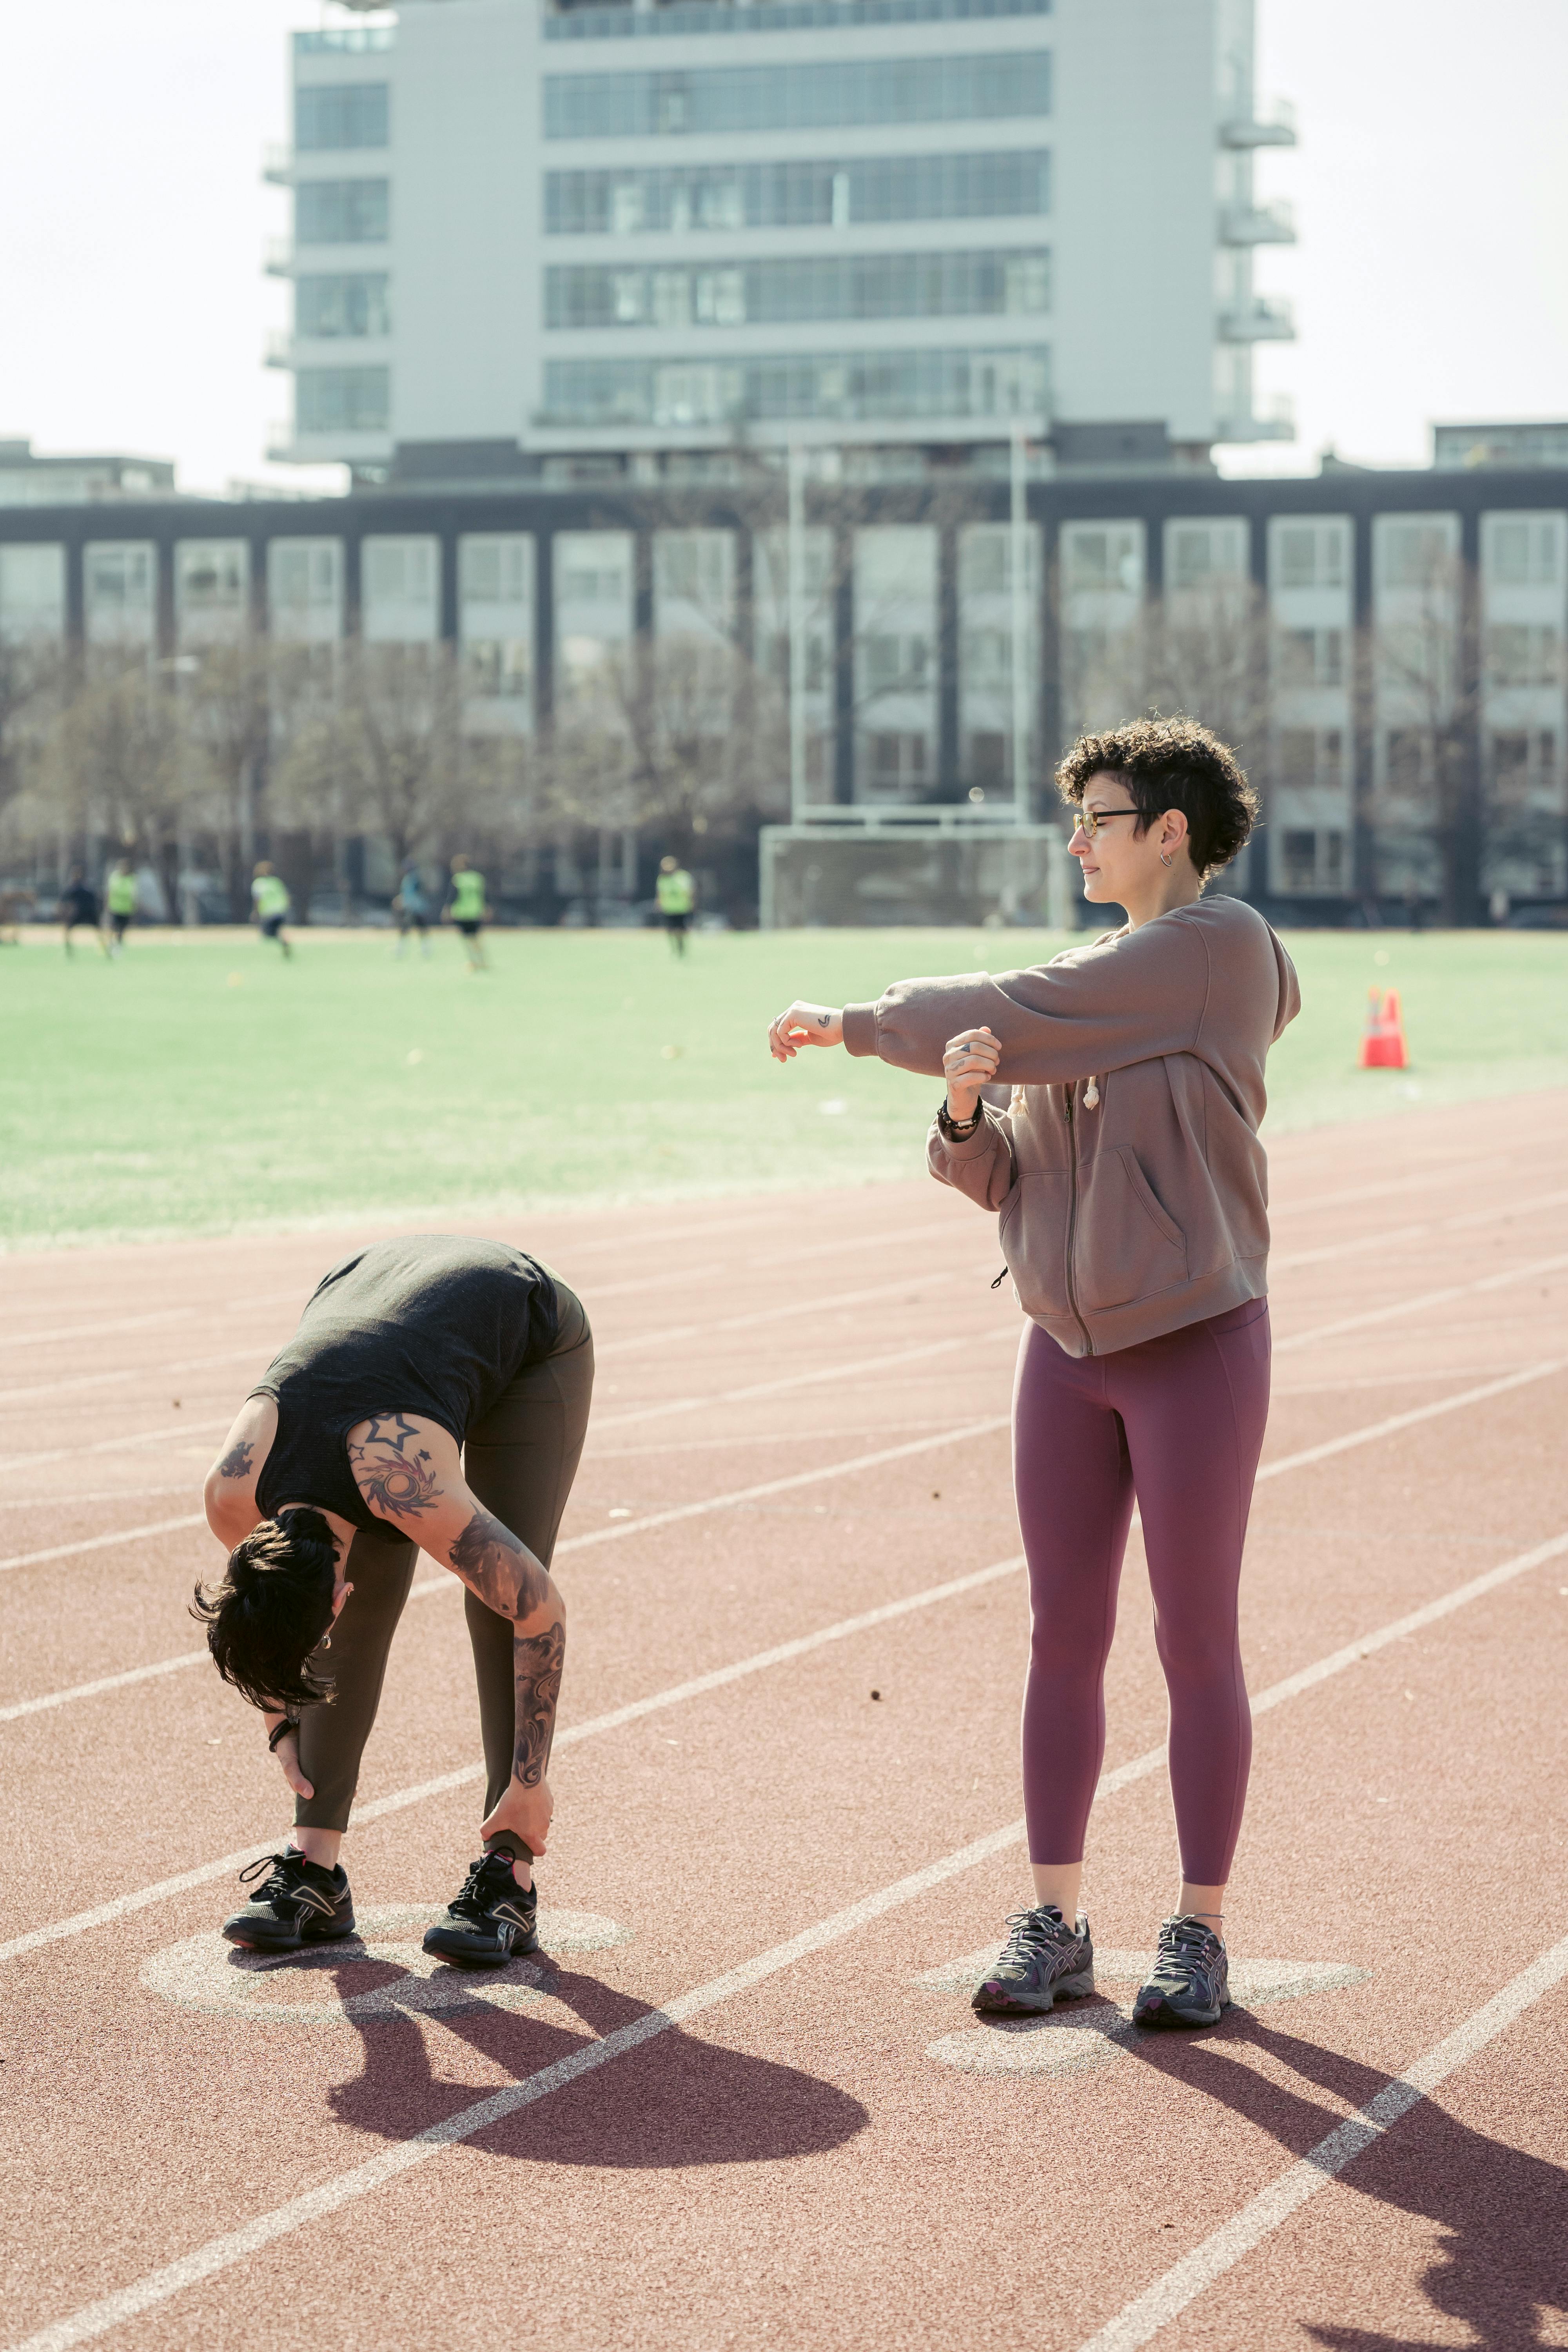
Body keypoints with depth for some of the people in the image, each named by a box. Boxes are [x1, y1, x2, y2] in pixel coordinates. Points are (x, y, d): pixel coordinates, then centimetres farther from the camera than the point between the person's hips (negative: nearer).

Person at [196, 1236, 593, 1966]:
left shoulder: (409, 1491, -41)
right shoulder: (232, 1495, -26)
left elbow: (542, 1609, -32)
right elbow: (260, 1610, -1)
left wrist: (528, 1780, -26)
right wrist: (282, 1727, 1)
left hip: (531, 1327, -5)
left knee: (500, 1605, -15)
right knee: (364, 1612, -7)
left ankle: (507, 1877, -11)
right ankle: (314, 1868, -3)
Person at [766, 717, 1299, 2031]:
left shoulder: (1222, 944, -9)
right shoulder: (1084, 986, 12)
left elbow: (1014, 1017, -11)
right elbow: (1001, 1177, 9)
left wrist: (853, 1025, 0)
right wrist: (964, 1102, -13)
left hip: (1197, 1341, -6)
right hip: (1069, 1344, 6)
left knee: (1196, 1638, 1)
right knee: (1065, 1635, 7)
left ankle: (1201, 1934, 10)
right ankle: (1055, 1923, 13)